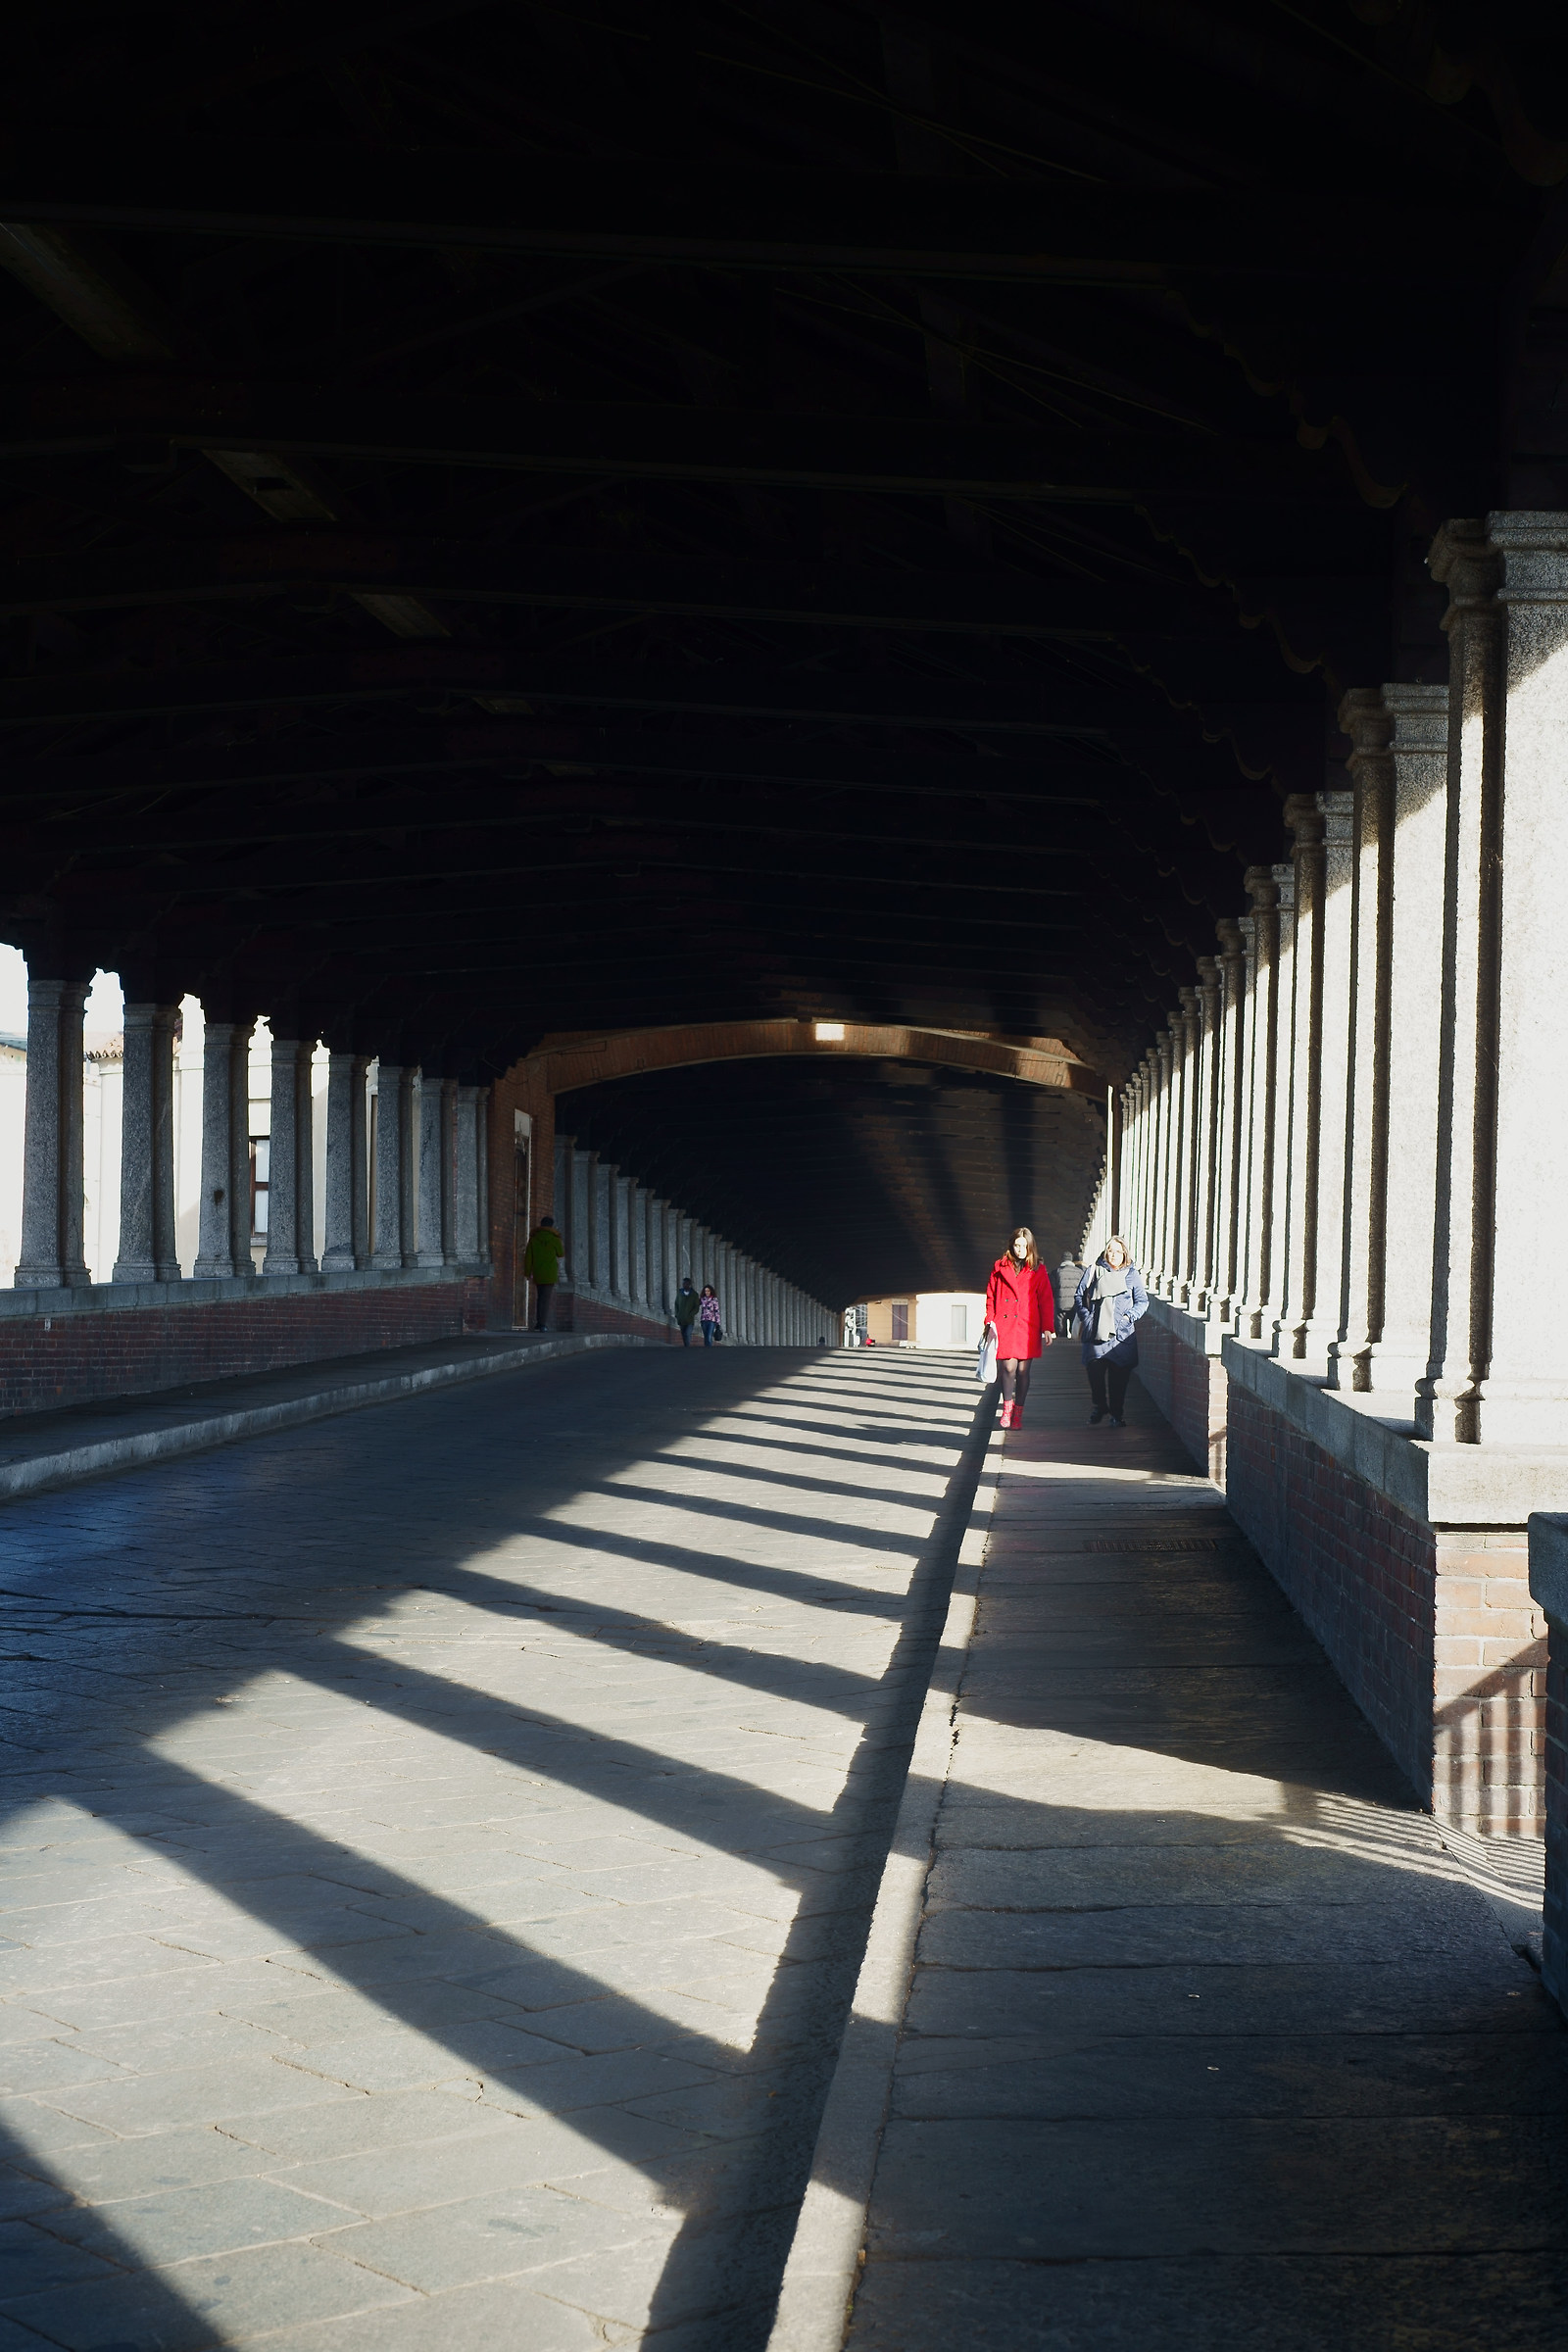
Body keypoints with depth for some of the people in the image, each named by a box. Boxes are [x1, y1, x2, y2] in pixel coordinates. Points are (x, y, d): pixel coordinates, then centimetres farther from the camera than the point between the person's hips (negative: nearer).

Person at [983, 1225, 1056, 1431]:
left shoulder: (1038, 1271, 6)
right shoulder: (1000, 1268, 8)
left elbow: (1046, 1301, 5)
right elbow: (991, 1296, 11)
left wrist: (1048, 1328, -1)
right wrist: (990, 1321, 0)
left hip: (1028, 1328, 0)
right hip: (1004, 1327, 0)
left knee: (1023, 1370, 1)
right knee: (1008, 1367, -8)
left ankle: (1018, 1413, 14)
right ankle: (1007, 1406, 15)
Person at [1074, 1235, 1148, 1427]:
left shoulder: (1132, 1274, 10)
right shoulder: (1094, 1271, 11)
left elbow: (1142, 1301, 11)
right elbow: (1079, 1296, 13)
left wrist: (1129, 1316, -4)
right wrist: (1085, 1317, 0)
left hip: (1122, 1334, 0)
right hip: (1096, 1332, 0)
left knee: (1119, 1376, -2)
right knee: (1094, 1372, -3)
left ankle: (1117, 1415, 9)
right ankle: (1098, 1408, 18)